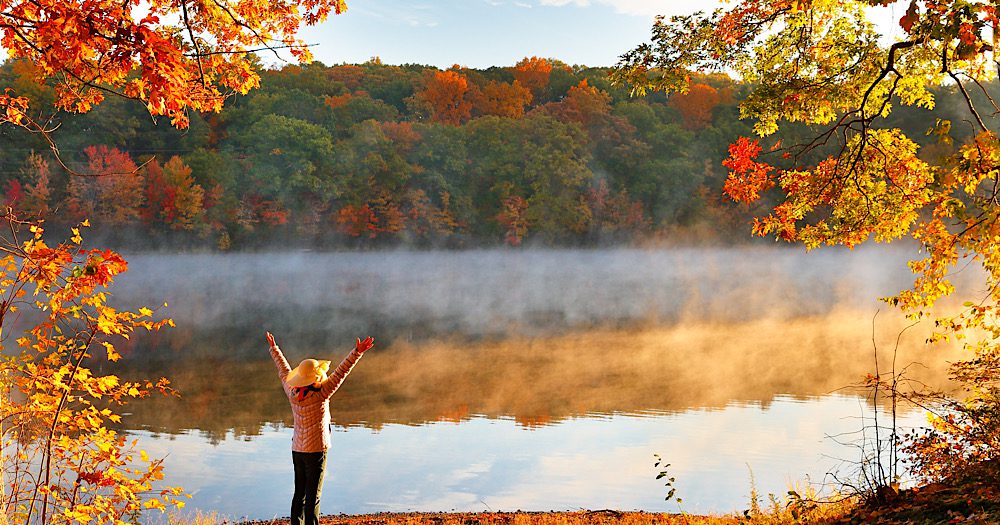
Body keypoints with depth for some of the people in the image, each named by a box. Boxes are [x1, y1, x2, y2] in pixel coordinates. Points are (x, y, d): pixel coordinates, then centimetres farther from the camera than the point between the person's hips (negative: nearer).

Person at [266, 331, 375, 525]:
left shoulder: (292, 393, -1)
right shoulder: (320, 394, -17)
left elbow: (284, 371, 13)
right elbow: (341, 372, -20)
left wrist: (274, 348, 27)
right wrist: (357, 352, -21)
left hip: (297, 449, 6)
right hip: (316, 450, -6)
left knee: (299, 494, 14)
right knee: (313, 496, -2)